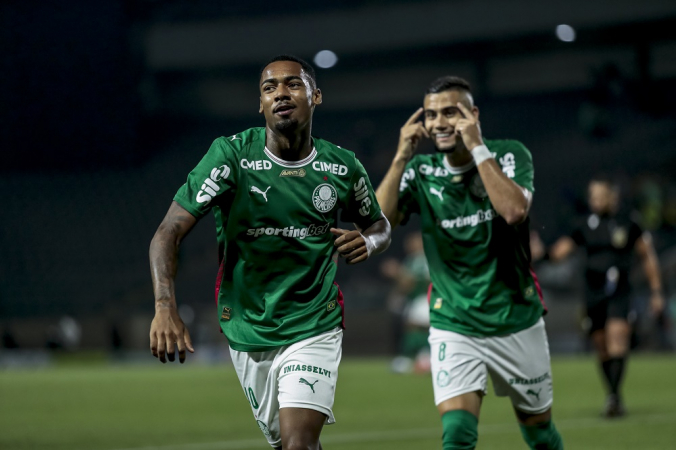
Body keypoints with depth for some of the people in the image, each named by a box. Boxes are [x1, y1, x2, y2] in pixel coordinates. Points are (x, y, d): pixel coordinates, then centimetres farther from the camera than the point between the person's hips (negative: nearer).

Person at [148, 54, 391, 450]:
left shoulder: (343, 168, -5)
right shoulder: (231, 156, -13)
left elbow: (379, 225, 15)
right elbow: (169, 232, -19)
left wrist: (368, 242, -12)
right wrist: (165, 307, -36)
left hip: (314, 327, -1)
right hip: (248, 329, 1)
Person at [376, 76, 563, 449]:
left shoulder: (509, 155, -7)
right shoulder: (421, 171, -1)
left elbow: (514, 210, -27)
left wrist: (477, 147, -25)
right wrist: (401, 157, -19)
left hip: (517, 322, 0)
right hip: (453, 327, 0)